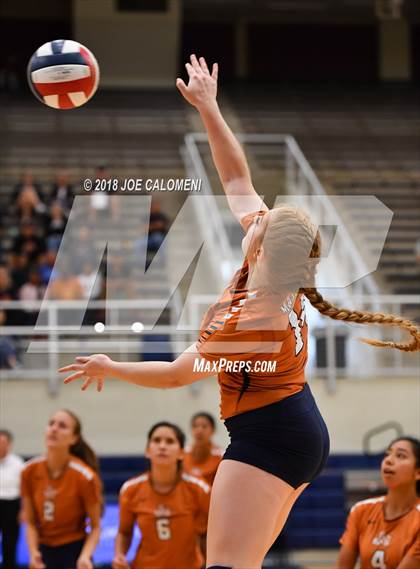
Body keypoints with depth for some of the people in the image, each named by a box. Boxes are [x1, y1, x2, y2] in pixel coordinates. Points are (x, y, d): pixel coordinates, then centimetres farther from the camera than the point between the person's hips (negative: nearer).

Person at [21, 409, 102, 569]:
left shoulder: (85, 477, -16)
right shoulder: (30, 471, -5)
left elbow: (95, 527, -8)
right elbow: (30, 522, 3)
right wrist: (33, 552, -15)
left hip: (74, 551, -4)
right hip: (44, 552, 4)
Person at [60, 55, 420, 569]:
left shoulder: (247, 325, -24)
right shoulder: (282, 276, -4)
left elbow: (173, 374, -9)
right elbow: (237, 180, 5)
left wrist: (107, 367, 7)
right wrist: (208, 108, 9)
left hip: (266, 436, -10)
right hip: (304, 431, 10)